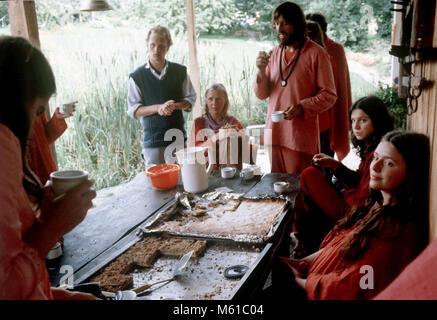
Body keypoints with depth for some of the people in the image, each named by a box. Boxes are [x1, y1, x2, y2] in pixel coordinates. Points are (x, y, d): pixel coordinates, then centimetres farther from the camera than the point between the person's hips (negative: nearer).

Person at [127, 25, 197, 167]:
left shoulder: (180, 71, 5)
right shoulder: (137, 76, -2)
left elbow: (191, 98, 9)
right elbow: (133, 110, -2)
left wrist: (174, 106, -12)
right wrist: (158, 108, -18)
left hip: (177, 138, 2)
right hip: (152, 140, -2)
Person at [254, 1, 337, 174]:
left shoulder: (316, 53, -4)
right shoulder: (274, 53, 12)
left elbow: (329, 95, -5)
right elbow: (262, 94, 11)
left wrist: (302, 107, -20)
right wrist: (261, 70, -6)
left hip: (302, 135, -5)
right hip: (274, 133, 5)